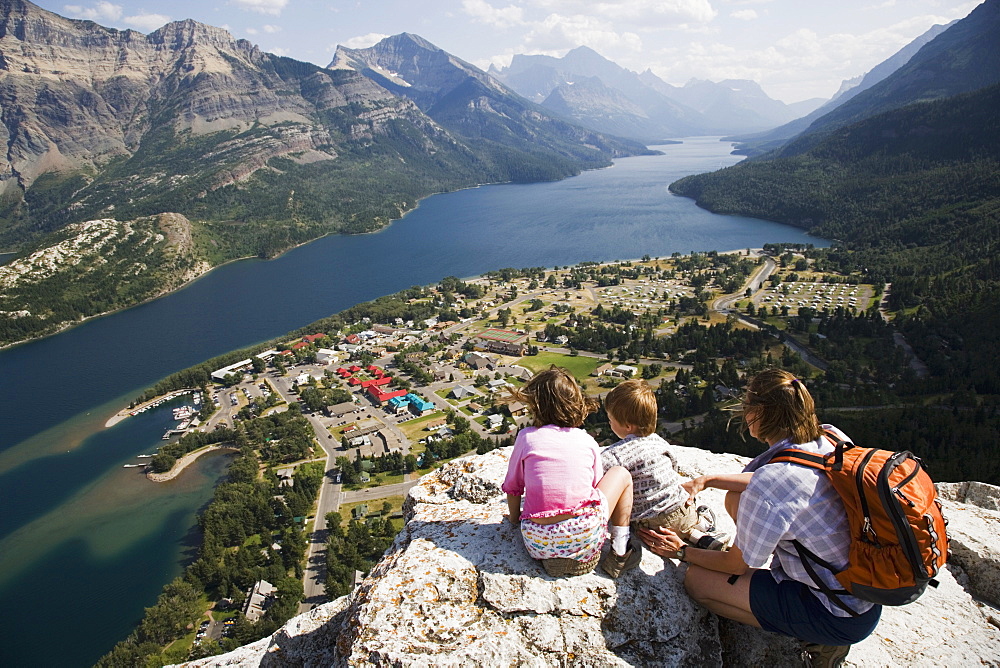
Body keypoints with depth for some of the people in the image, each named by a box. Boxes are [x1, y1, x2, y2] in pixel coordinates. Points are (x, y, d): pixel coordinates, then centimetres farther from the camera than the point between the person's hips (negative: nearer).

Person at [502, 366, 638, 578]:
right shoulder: (587, 441, 6)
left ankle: (553, 557, 10)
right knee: (621, 474, 22)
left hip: (538, 543, 1)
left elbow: (512, 488, 11)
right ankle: (620, 553, 19)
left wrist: (514, 518, 31)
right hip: (584, 539, -1)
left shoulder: (527, 437, 3)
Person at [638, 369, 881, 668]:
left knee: (696, 579, -2)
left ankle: (822, 641, 2)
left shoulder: (767, 487, -30)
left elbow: (735, 564, -12)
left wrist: (682, 551, 5)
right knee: (736, 498, 9)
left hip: (841, 619, -8)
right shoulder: (833, 438, -8)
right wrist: (708, 480, 13)